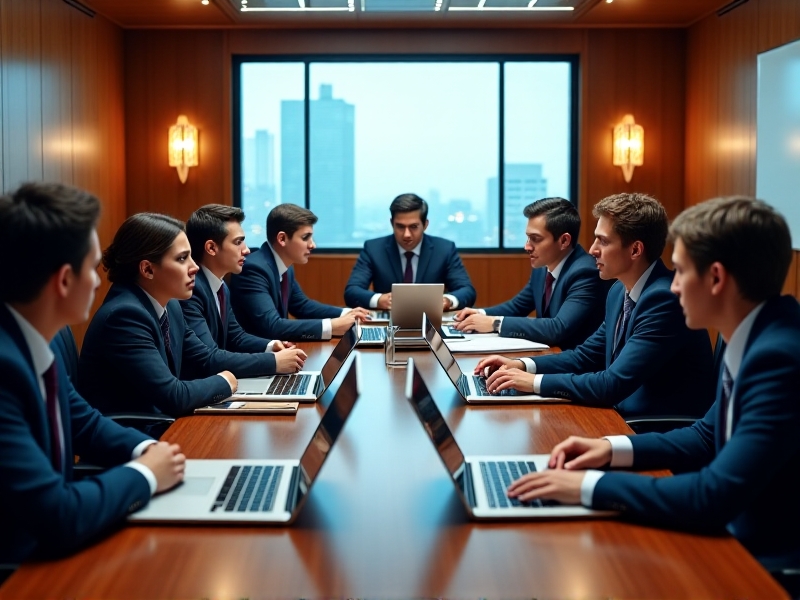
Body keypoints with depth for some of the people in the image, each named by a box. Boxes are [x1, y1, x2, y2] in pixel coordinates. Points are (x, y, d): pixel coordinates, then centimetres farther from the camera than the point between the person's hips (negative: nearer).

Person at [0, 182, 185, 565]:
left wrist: (146, 449, -2)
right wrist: (144, 474, -12)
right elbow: (60, 516, -28)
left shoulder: (32, 342, -1)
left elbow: (84, 422, 16)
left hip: (44, 551, 8)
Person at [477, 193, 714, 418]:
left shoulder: (664, 299, -22)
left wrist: (535, 382, -20)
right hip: (627, 416, 7)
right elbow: (587, 355, 15)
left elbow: (614, 384, -26)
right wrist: (523, 365, 1)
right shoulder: (620, 291, 6)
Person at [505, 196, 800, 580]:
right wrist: (614, 449, 1)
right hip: (739, 530, 8)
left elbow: (716, 495, -30)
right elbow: (709, 436, 15)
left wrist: (589, 486, -23)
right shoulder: (751, 337, 3)